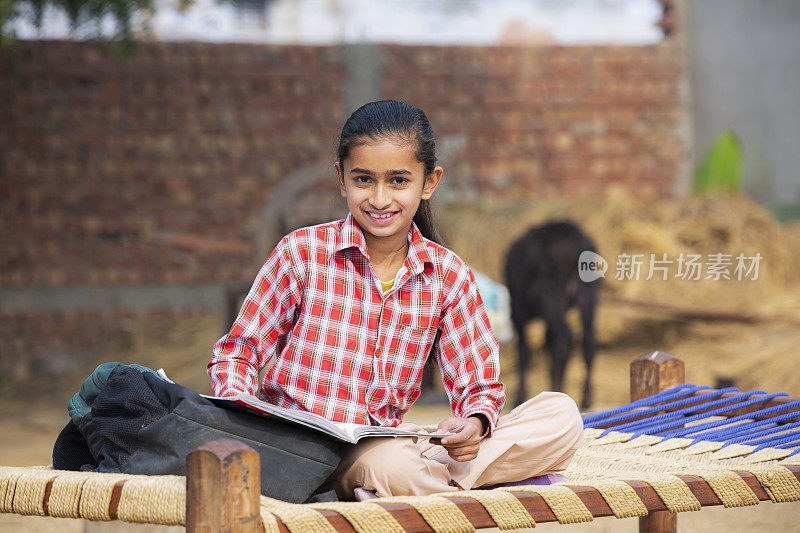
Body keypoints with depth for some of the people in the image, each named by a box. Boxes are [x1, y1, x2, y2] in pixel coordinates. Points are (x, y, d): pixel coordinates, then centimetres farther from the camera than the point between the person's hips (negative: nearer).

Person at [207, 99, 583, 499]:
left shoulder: (448, 276, 5)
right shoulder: (302, 252, -2)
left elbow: (479, 386, 8)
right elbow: (240, 350, 4)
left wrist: (474, 423, -16)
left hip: (392, 444, 4)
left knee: (561, 414, -11)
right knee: (391, 465, -40)